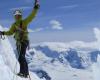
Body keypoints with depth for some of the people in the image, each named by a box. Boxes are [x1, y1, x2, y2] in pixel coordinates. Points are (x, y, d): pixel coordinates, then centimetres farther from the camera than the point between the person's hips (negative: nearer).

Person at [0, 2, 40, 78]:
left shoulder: (24, 22, -4)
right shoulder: (14, 25, 14)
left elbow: (31, 16, -16)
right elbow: (10, 32, 20)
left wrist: (35, 9, -28)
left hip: (24, 41, -7)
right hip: (18, 42, 7)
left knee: (21, 57, -16)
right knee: (22, 57, 12)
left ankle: (23, 72, -9)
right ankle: (25, 72, 23)